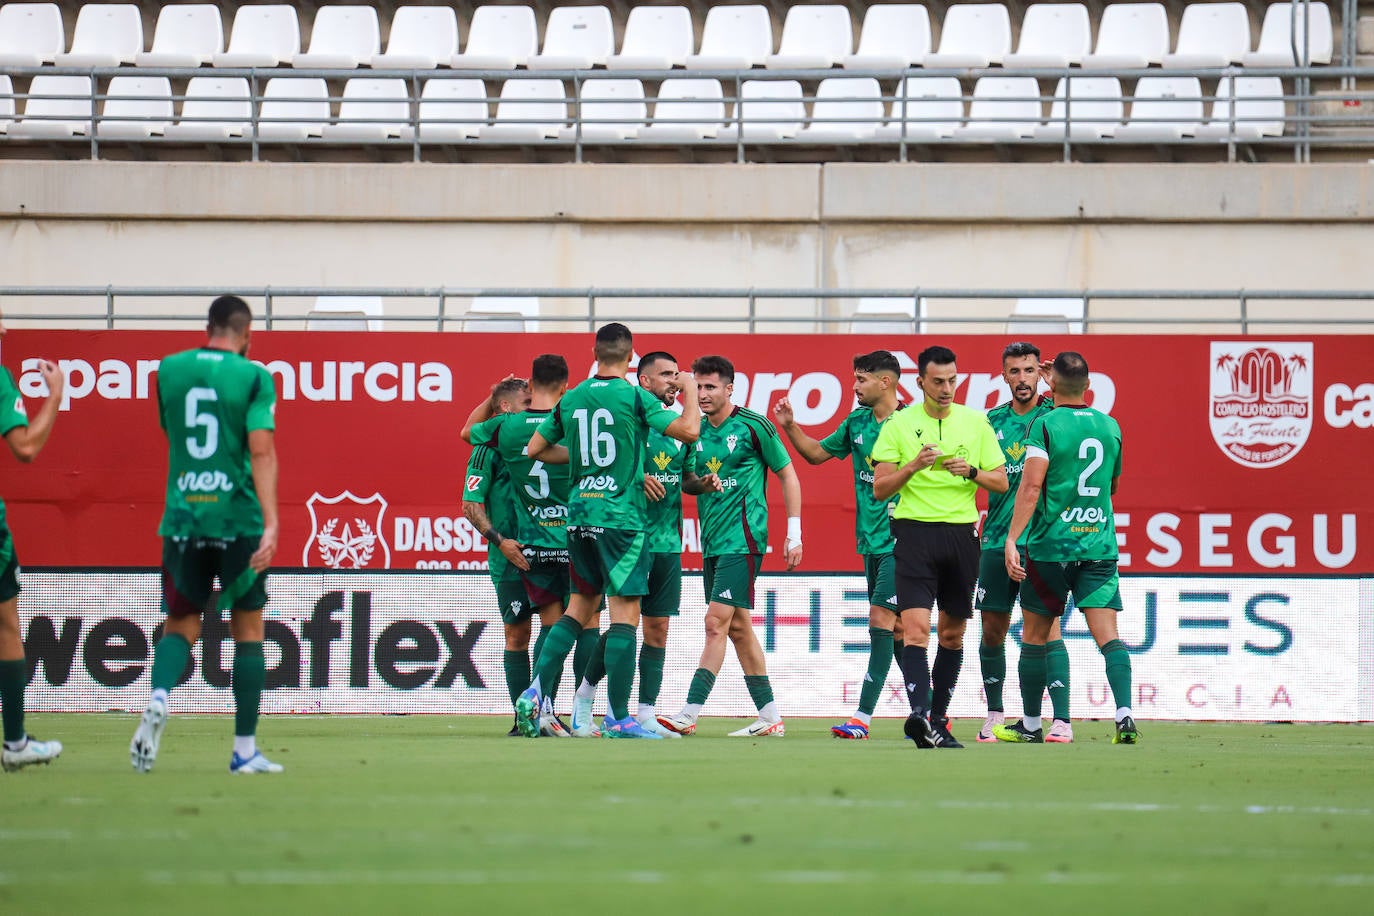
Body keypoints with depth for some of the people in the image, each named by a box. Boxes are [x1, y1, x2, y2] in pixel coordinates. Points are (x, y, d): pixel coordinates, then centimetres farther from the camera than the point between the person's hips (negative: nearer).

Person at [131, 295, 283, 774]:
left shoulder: (169, 370, 6)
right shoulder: (253, 377, -5)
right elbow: (262, 451, -14)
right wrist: (271, 523, -19)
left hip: (182, 515, 2)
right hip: (239, 519, -2)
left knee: (181, 623, 11)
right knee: (248, 628, 10)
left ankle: (159, 697, -20)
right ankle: (245, 749, 9)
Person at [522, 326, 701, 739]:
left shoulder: (570, 400, 8)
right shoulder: (634, 397, -8)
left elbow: (535, 449, 16)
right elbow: (689, 430, -14)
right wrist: (690, 390, 3)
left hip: (579, 515, 6)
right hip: (621, 516, -6)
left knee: (580, 606, 16)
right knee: (625, 612, -3)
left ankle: (536, 692, 4)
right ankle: (618, 718, -6)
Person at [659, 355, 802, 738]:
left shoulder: (753, 426, -7)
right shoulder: (698, 431, 11)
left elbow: (788, 475, -1)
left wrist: (793, 534, -5)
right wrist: (701, 484, -5)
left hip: (742, 540, -8)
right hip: (712, 543, 8)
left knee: (717, 623, -13)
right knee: (738, 627, 9)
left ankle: (688, 715, -17)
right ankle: (770, 717, 15)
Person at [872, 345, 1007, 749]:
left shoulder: (976, 422, 9)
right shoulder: (899, 424, 2)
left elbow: (1001, 482, 11)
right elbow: (879, 488, 0)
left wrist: (972, 471, -9)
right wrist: (914, 465, -16)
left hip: (962, 532, 3)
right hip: (915, 532, -3)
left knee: (953, 632, 8)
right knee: (916, 628, -17)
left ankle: (938, 720, 16)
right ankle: (919, 713, -27)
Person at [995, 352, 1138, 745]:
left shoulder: (1045, 425, -7)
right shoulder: (1110, 426, 8)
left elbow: (1031, 486, -15)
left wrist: (1012, 539, -16)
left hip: (1050, 546, -3)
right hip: (1100, 546, 3)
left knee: (1035, 635, 11)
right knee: (1107, 634, -4)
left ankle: (1031, 724, 19)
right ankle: (1124, 716, -22)